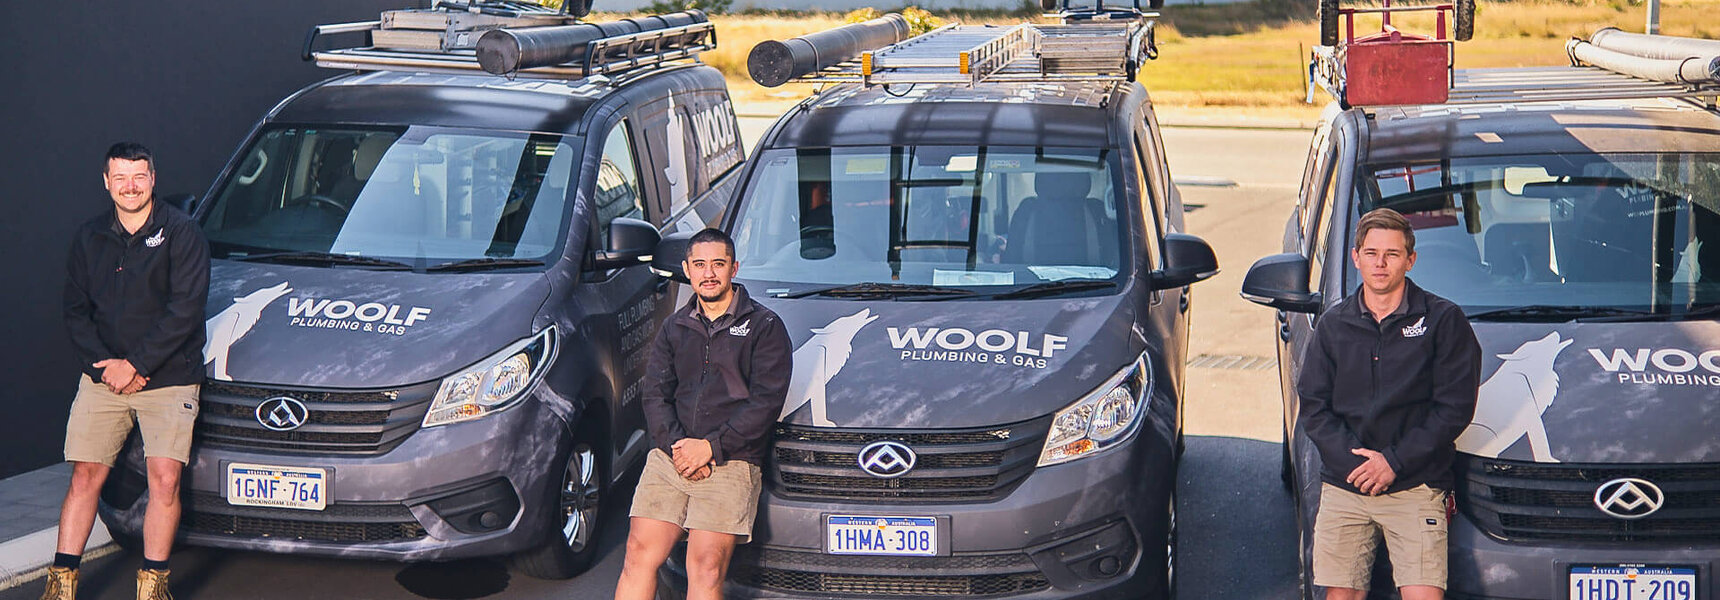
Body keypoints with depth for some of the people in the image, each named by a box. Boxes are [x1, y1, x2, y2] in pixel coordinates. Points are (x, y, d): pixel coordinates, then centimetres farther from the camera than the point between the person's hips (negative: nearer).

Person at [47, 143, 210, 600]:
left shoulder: (181, 233, -4)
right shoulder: (89, 238, 10)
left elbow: (185, 310, -10)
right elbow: (76, 311, 9)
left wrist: (136, 365, -13)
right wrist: (104, 366, -6)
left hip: (169, 377, -3)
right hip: (102, 378, 3)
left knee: (165, 478, -10)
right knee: (85, 476, 1)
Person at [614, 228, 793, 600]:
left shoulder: (764, 327, 7)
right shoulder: (674, 328, 21)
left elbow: (766, 402, -3)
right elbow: (655, 395, 13)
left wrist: (710, 447, -11)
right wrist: (675, 444, -7)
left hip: (731, 462, -4)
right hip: (669, 458, 4)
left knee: (706, 566, -16)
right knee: (640, 553, -9)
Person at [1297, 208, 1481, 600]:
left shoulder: (1443, 320, 2)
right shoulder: (1333, 324, 12)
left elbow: (1455, 407, -4)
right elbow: (1313, 406, 7)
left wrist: (1394, 460, -11)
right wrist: (1353, 459, -8)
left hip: (1416, 487, -3)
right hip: (1343, 488, 3)